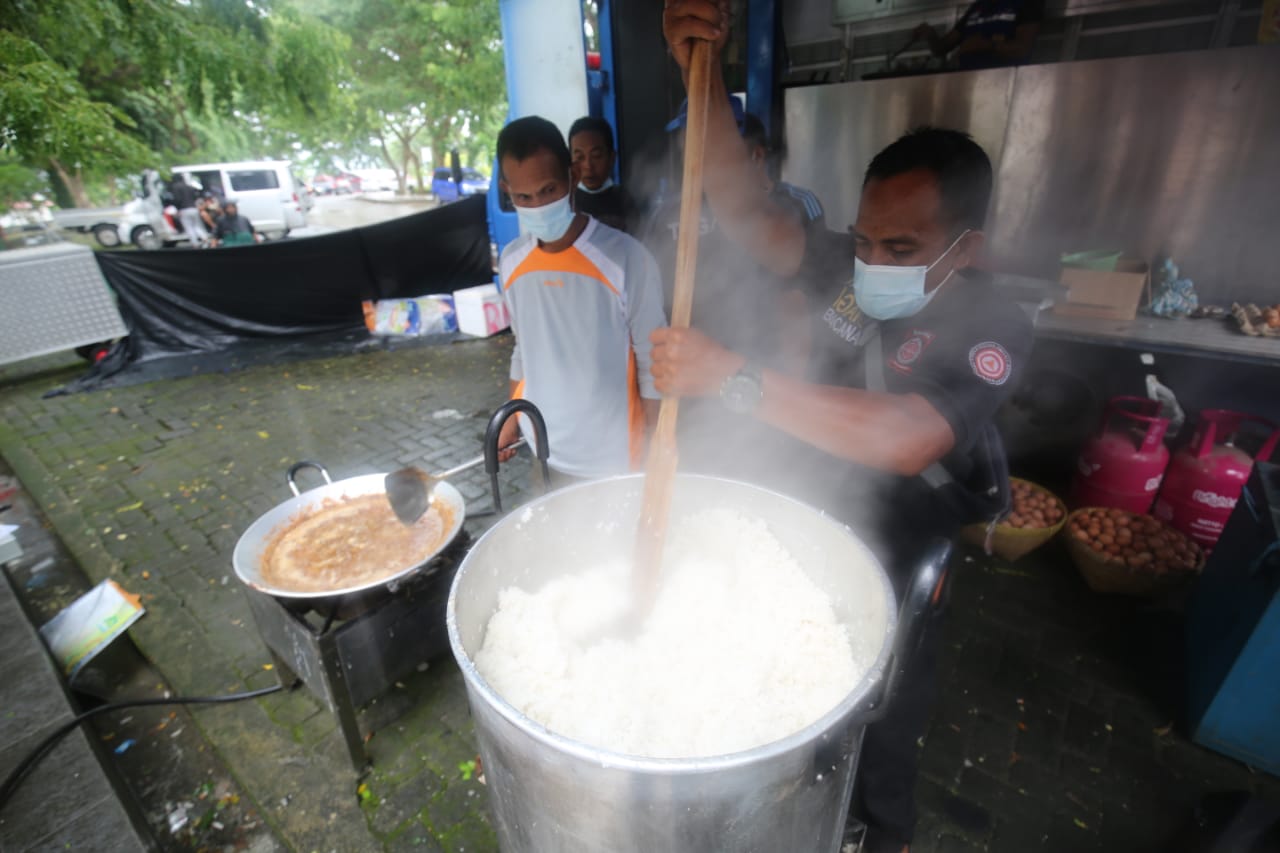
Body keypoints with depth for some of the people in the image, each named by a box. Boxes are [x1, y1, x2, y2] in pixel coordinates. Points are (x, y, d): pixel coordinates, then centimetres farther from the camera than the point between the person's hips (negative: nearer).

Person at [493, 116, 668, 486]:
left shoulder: (625, 258, -17)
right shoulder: (511, 262, 0)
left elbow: (652, 367, -11)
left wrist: (653, 455, -9)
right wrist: (511, 420, 11)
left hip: (612, 456, -4)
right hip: (543, 449, 5)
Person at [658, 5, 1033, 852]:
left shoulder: (993, 329, -24)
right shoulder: (848, 269, -10)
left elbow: (902, 440, -41)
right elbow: (746, 211, -18)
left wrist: (731, 375, -45)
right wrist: (704, 76, -29)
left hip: (897, 572, -4)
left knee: (883, 722, 22)